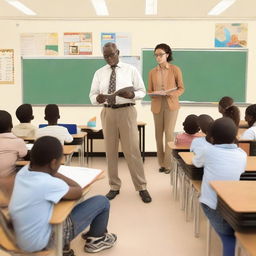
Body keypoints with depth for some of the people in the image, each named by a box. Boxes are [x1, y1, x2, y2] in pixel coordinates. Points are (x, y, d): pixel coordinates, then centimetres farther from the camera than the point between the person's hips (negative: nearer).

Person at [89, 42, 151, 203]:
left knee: (132, 150, -2)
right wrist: (98, 98, -18)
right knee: (111, 151, 7)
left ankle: (142, 187, 10)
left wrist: (132, 94, -18)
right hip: (108, 112, 3)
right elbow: (92, 95, 7)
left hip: (126, 111, -2)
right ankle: (114, 187, 21)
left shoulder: (131, 70, 3)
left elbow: (142, 91, 4)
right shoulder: (99, 73, 8)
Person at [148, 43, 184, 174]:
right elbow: (149, 91, 8)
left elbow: (181, 88, 1)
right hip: (157, 105, 3)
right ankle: (162, 163, 19)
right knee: (158, 134, 6)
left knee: (169, 133, -5)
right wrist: (155, 94, -15)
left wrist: (171, 94, -18)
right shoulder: (152, 72, 7)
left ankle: (168, 164, 4)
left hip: (171, 105, -3)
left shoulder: (175, 70, -1)